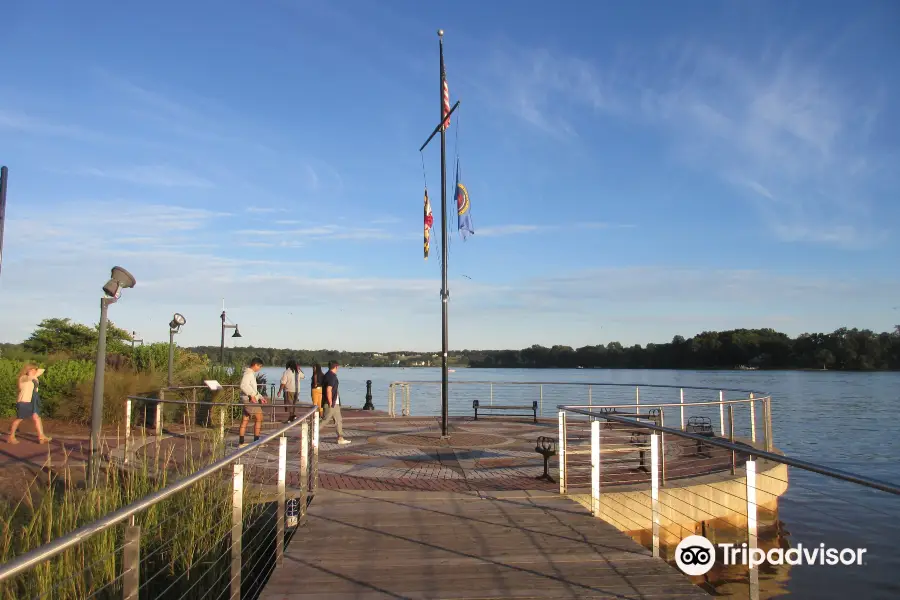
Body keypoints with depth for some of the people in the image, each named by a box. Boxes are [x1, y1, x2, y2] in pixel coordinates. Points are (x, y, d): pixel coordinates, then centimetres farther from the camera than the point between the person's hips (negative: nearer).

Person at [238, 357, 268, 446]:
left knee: (245, 420, 9)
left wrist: (260, 397, 22)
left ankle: (241, 442, 12)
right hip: (249, 400, -10)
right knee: (259, 418, -5)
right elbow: (243, 385, -26)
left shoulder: (252, 374, 19)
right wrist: (252, 395, -28)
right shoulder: (248, 373, -12)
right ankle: (256, 441, -2)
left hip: (250, 399, 10)